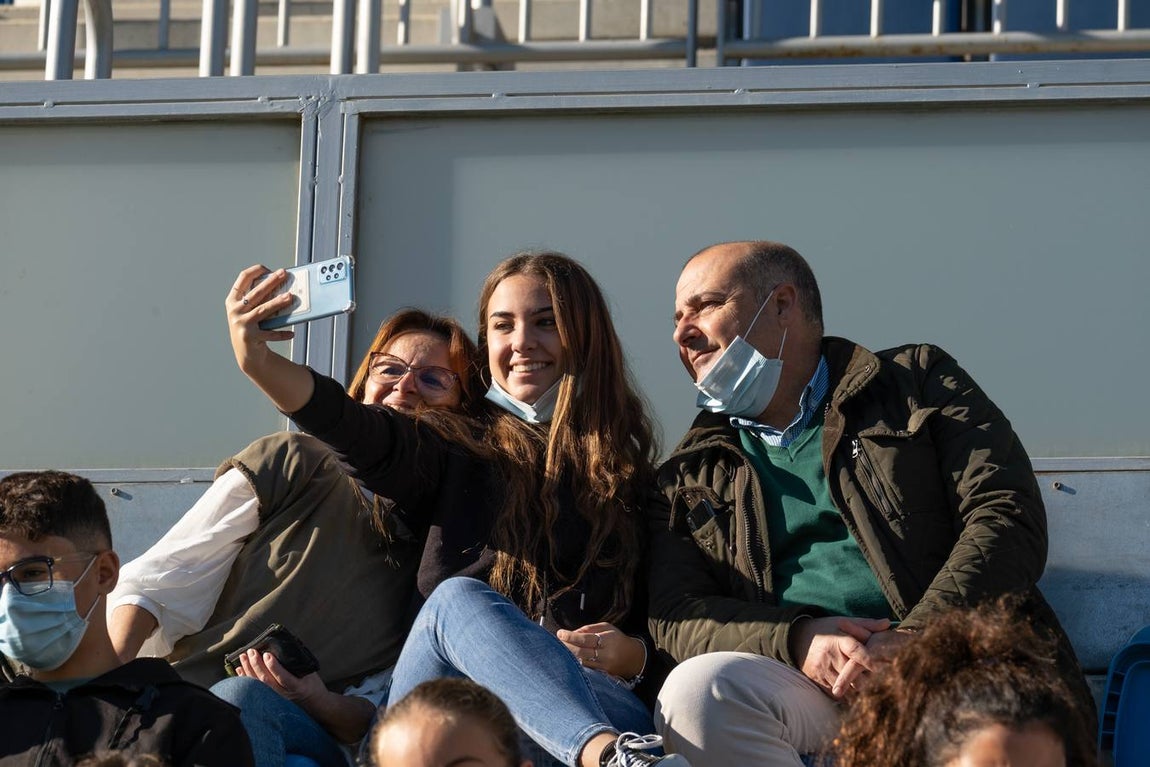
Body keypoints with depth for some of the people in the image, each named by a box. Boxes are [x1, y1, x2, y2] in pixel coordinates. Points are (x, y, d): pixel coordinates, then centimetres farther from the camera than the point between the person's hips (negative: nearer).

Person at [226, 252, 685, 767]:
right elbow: (365, 439, -6)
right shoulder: (460, 449, 16)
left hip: (595, 701, -1)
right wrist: (260, 363, -24)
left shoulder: (627, 467, 17)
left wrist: (633, 656, -8)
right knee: (458, 597, -33)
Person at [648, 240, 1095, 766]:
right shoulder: (689, 477, 24)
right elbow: (674, 617, 10)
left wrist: (915, 636, -14)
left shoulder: (915, 382, 17)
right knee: (695, 691, -32)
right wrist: (797, 640, -12)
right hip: (805, 682, 3)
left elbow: (1010, 521, 4)